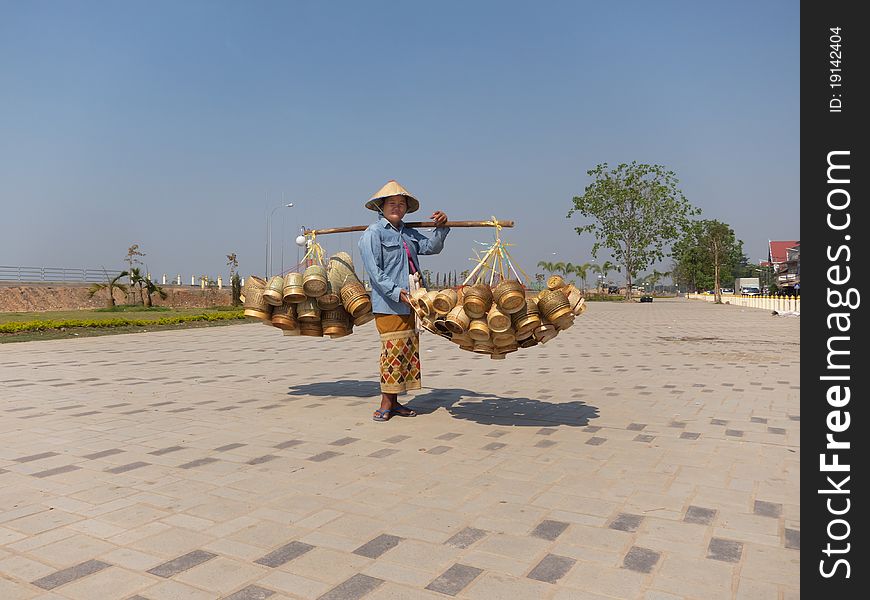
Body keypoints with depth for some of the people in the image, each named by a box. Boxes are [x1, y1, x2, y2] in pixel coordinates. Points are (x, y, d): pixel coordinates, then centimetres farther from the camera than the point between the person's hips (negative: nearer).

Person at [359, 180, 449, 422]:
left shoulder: (409, 233, 20)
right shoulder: (373, 233, -4)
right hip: (388, 304, -8)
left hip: (410, 303, 8)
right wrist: (396, 292, -21)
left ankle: (394, 402, 19)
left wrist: (441, 228, -4)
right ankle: (386, 404, 4)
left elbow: (431, 247, 11)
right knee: (393, 350, -8)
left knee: (409, 351, 10)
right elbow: (374, 271, -13)